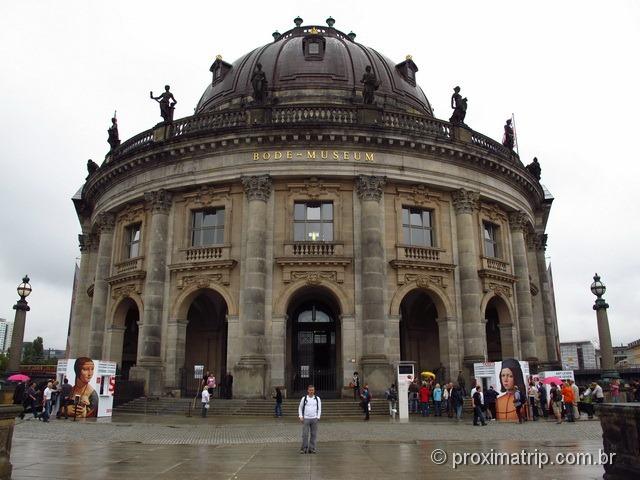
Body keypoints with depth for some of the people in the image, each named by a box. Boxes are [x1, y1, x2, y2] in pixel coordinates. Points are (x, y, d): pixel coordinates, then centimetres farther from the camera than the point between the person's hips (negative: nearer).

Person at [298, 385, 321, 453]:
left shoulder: (317, 399, 6)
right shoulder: (304, 398, 4)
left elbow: (319, 409, 8)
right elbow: (300, 407, 11)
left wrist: (318, 417, -2)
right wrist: (300, 416, 0)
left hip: (314, 419, 1)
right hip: (306, 419, -1)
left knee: (313, 434, 3)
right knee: (305, 434, -4)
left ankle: (312, 448, 10)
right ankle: (304, 448, 6)